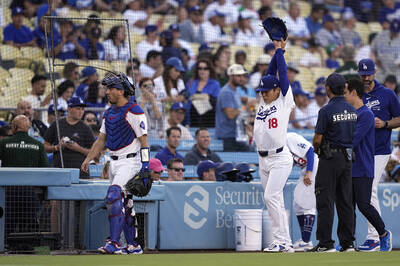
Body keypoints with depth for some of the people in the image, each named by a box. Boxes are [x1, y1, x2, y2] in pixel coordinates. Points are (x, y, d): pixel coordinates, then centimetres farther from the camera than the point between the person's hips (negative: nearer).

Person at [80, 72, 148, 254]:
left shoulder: (133, 111, -10)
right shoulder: (109, 113, 15)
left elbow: (143, 140, -13)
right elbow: (101, 140, 20)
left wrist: (145, 164, -19)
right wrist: (87, 160, 11)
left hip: (129, 162, -9)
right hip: (114, 162, 9)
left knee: (114, 196, -23)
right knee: (124, 204, 9)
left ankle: (114, 243, -25)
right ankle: (133, 246, 15)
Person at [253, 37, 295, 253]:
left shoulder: (284, 101, -3)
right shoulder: (264, 102, 14)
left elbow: (282, 74, -4)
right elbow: (269, 74, 14)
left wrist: (280, 50, 4)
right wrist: (276, 51, 13)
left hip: (280, 158, -8)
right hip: (263, 159, 8)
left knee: (271, 196, -18)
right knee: (274, 201, 6)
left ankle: (281, 240, -16)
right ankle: (285, 243, 8)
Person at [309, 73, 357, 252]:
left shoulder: (326, 111, -14)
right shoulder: (352, 110, 7)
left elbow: (317, 139, -14)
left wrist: (316, 148, 6)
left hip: (330, 158, -7)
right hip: (348, 158, 7)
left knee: (325, 201, -3)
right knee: (345, 201, 10)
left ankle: (326, 243, -6)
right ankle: (347, 242, 11)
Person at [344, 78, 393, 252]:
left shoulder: (366, 115, -12)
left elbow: (353, 140, -19)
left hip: (363, 169, -8)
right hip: (349, 167, 8)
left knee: (363, 205, -11)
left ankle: (384, 234, 7)